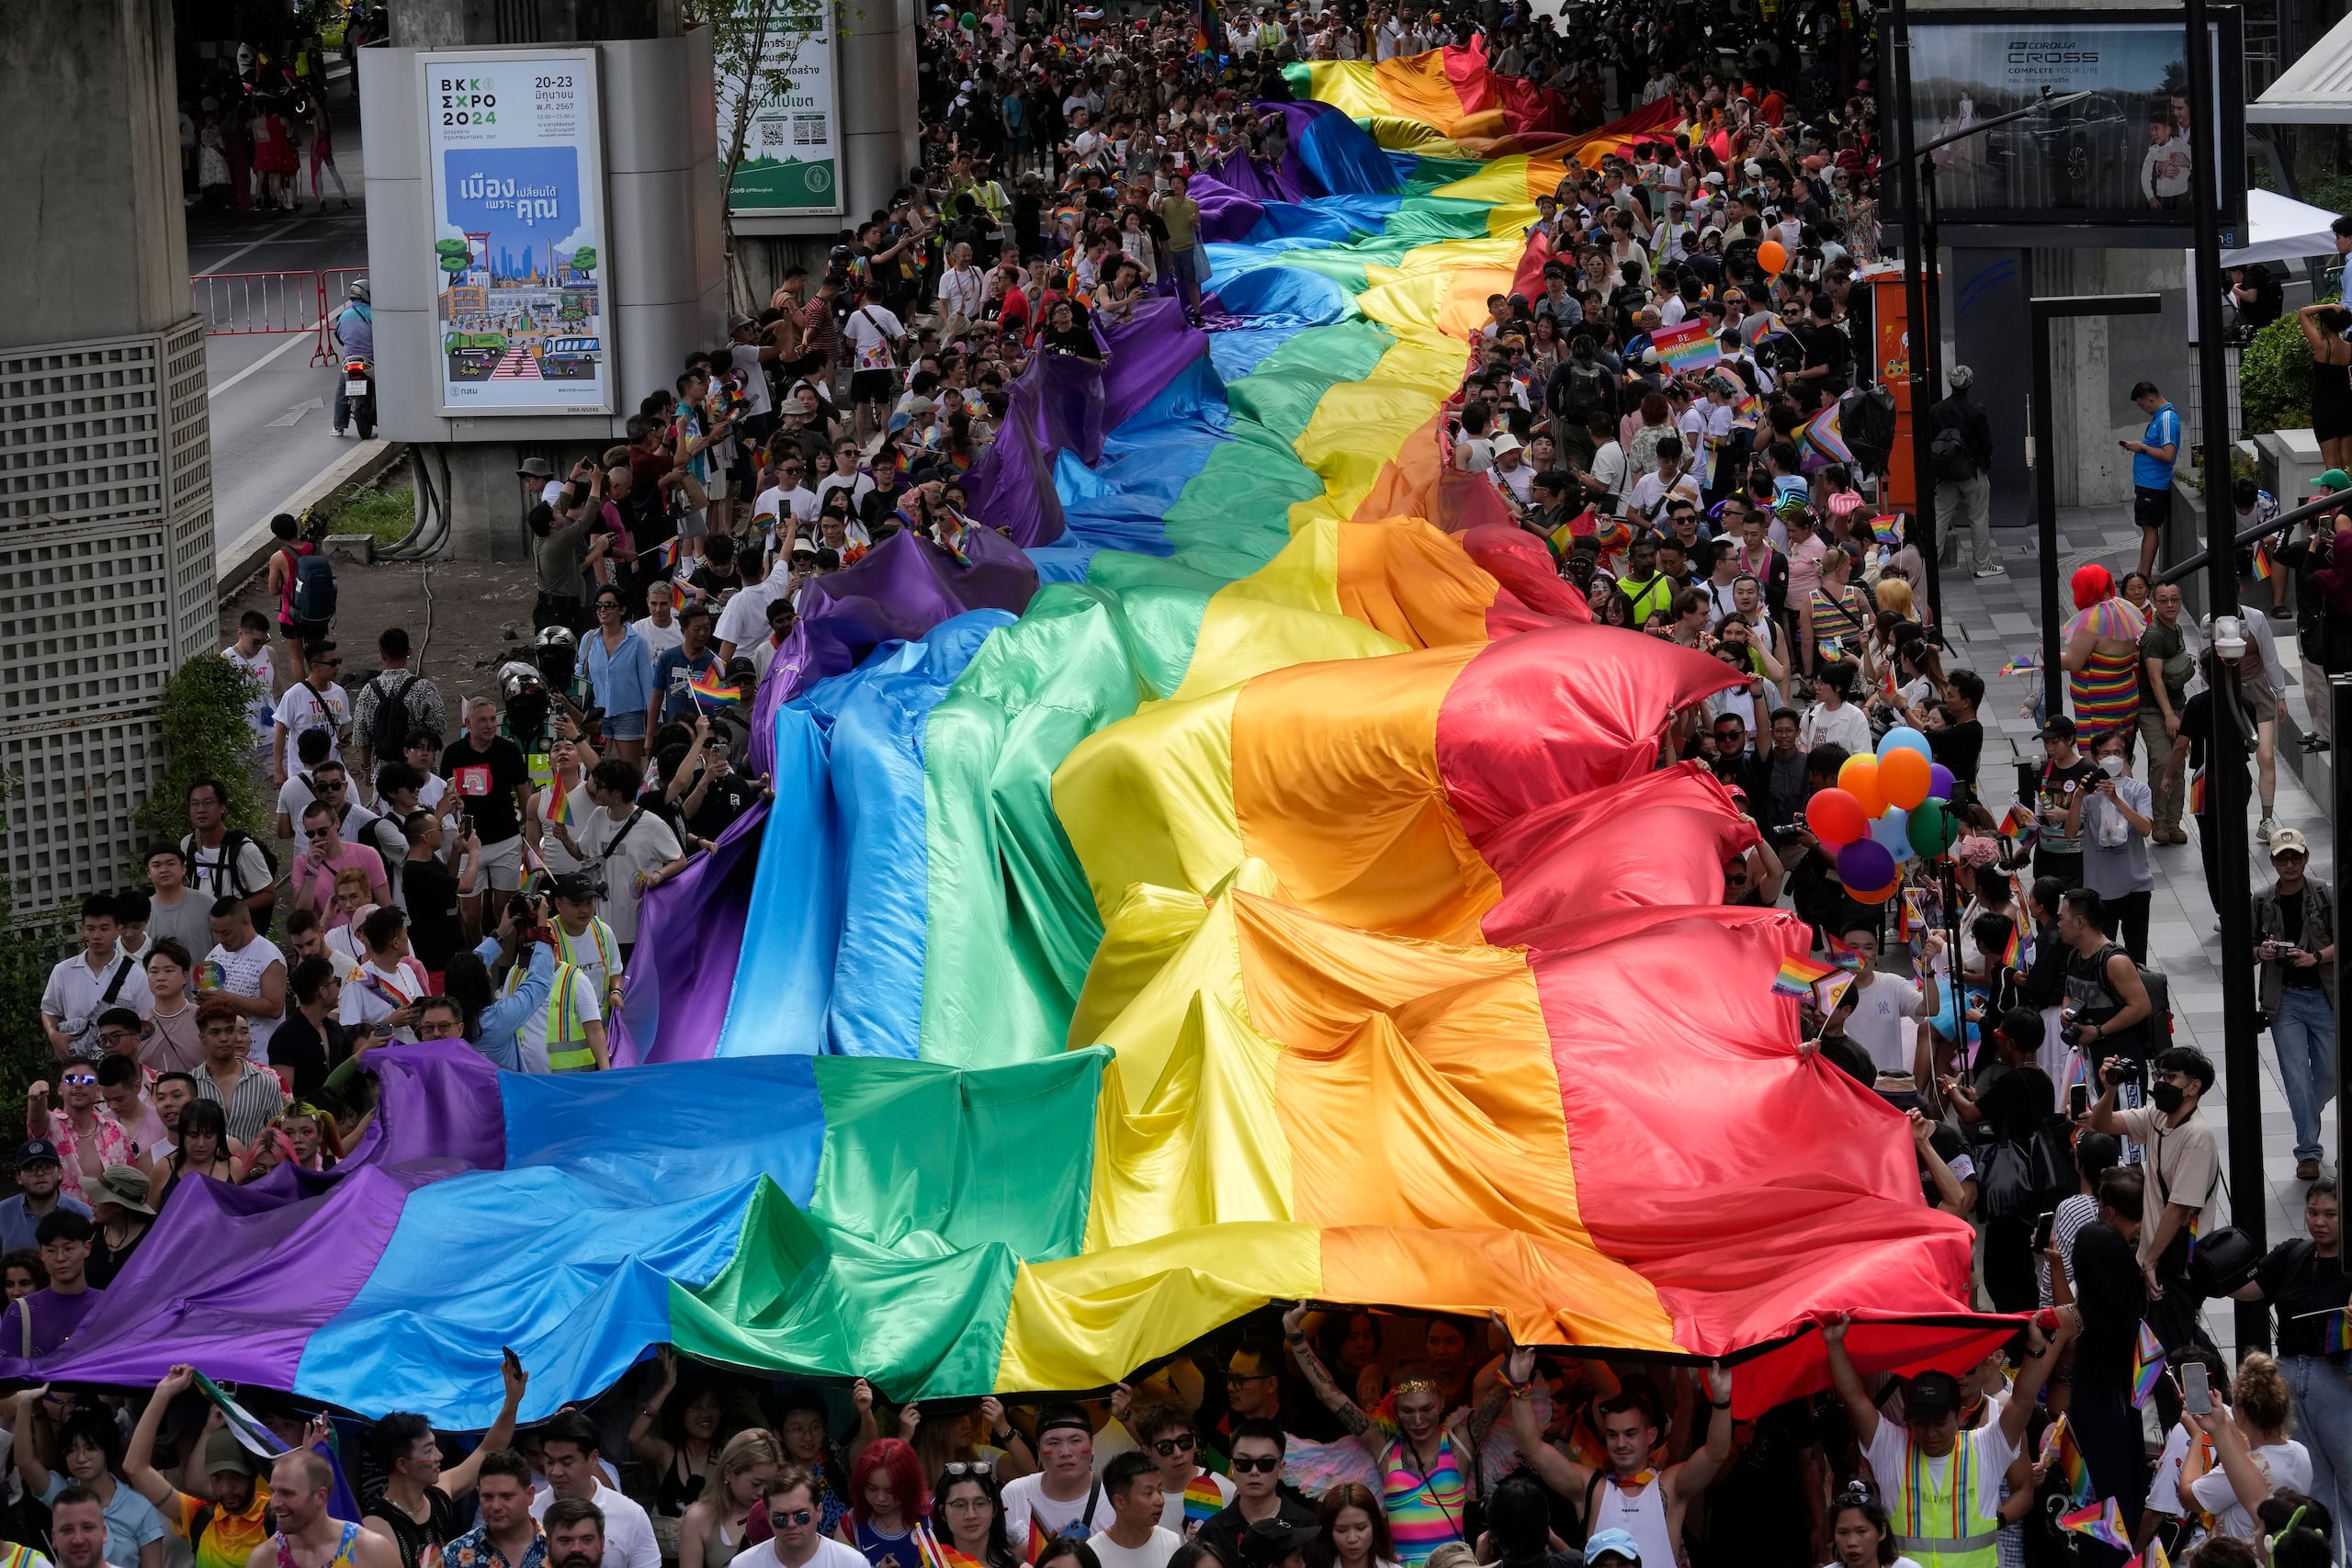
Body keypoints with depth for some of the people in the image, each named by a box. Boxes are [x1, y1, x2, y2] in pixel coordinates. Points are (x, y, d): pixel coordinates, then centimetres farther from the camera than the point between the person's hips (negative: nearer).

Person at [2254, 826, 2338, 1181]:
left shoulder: (2326, 896, -3)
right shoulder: (2262, 903, 2)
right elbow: (2247, 949, 11)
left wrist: (2316, 957, -21)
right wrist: (2260, 953, -12)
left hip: (2324, 996, 0)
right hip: (2284, 1000, 0)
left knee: (2330, 1073, 8)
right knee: (2296, 1076, -6)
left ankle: (2306, 1117, 38)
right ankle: (2308, 1151, -2)